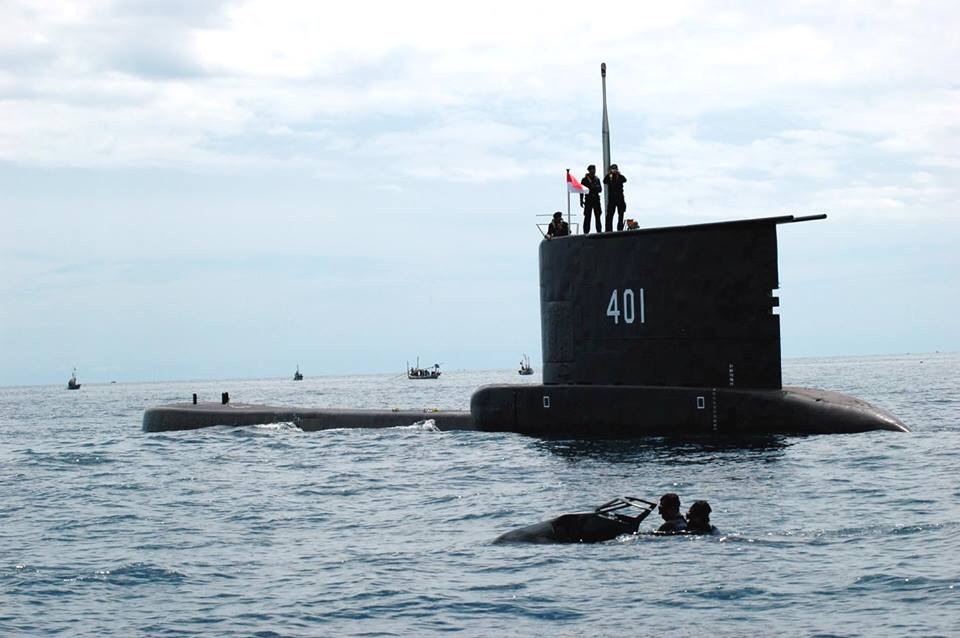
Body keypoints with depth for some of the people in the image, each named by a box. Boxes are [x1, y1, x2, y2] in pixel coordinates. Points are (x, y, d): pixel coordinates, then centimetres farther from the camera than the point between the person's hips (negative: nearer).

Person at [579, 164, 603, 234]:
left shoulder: (597, 179, 14)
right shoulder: (585, 180, 1)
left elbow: (600, 189, 13)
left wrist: (596, 188, -10)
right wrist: (581, 200, -5)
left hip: (596, 199, 4)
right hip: (588, 199, -4)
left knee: (598, 216, 3)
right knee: (587, 216, -6)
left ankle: (599, 231, 6)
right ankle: (586, 231, -6)